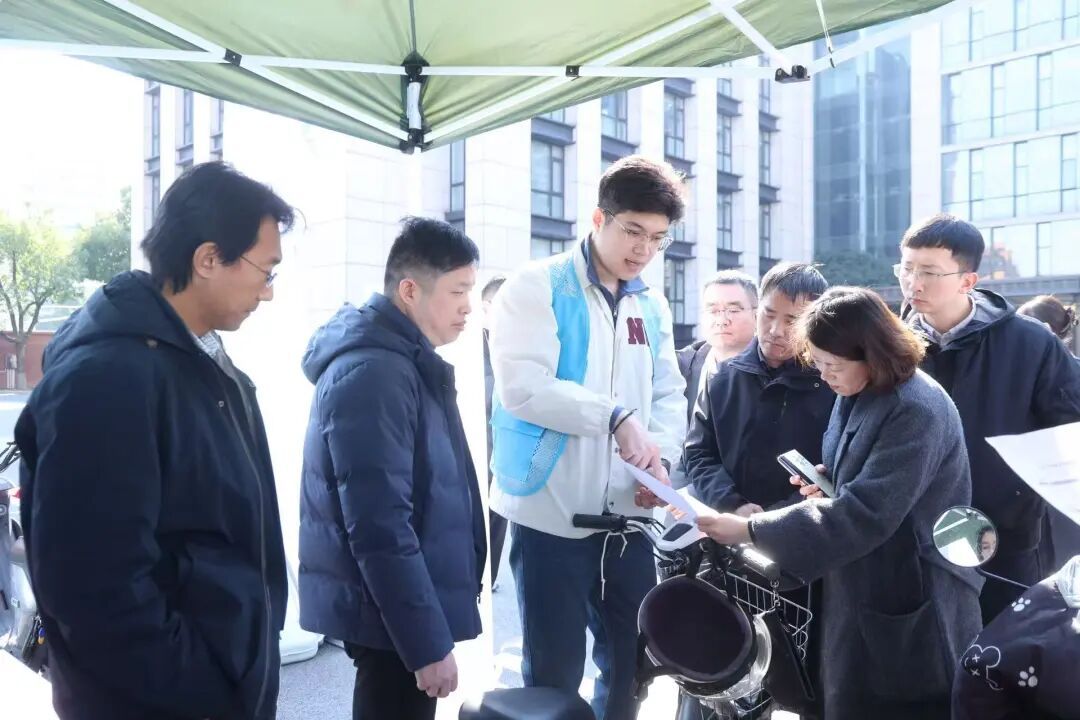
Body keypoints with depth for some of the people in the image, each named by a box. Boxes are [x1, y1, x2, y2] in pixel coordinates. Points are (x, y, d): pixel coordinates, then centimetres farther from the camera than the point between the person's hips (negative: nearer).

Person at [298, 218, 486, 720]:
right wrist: (429, 641, -21)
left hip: (400, 606, 9)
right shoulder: (372, 373, -21)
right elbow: (380, 528, -25)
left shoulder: (404, 360, 10)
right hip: (392, 615, -9)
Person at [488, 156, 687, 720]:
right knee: (554, 671, 7)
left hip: (628, 517, 6)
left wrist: (662, 458, -9)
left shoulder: (653, 307, 11)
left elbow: (669, 395, 10)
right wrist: (615, 416, -24)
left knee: (632, 664, 18)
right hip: (551, 515, -5)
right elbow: (523, 385, -20)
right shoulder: (536, 287, -7)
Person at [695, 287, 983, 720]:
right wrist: (827, 478, -3)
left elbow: (865, 513, -29)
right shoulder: (856, 396, 6)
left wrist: (751, 530, -29)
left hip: (911, 610, -8)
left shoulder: (917, 411, -22)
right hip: (858, 594, 9)